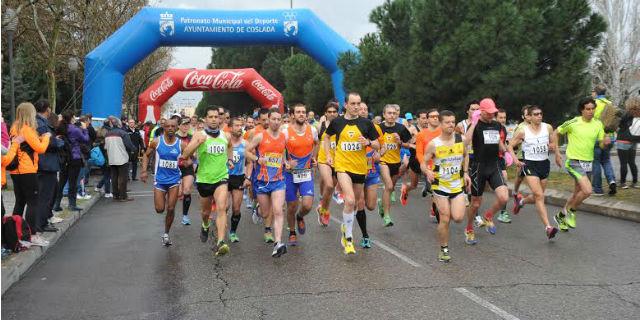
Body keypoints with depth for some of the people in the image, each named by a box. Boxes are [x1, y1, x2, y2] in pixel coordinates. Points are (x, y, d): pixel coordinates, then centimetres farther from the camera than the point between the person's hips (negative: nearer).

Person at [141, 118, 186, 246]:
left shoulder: (181, 144, -6)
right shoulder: (157, 142, -6)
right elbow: (146, 155, 7)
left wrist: (186, 162, -17)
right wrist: (144, 170, -3)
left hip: (174, 179, 0)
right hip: (160, 179, 0)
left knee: (171, 209, -1)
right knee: (159, 209, 0)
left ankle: (166, 234, 18)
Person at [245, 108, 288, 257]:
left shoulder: (284, 137, 6)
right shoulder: (260, 136, -5)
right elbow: (247, 151, 0)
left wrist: (285, 162, 7)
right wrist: (258, 159, -16)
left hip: (278, 180, 2)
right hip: (262, 180, -1)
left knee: (278, 211, -14)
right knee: (265, 213, 11)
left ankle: (278, 243, -19)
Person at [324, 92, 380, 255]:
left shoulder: (366, 123, -1)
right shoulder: (337, 122, -1)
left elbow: (377, 146, 5)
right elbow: (327, 137, 18)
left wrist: (368, 142, -16)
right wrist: (328, 155, 7)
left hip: (360, 168, 3)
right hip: (343, 166, -3)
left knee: (356, 202, 17)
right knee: (350, 200, -21)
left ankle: (345, 226, 46)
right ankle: (348, 238, -8)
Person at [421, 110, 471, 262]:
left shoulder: (461, 140, -4)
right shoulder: (433, 144, -12)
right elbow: (423, 163, -6)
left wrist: (465, 173, 6)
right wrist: (428, 172, -27)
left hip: (458, 185, 2)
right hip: (440, 185, -2)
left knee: (458, 218, -9)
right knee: (444, 220, -1)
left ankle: (444, 210, 27)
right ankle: (444, 249, 19)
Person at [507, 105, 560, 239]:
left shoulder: (548, 128, 1)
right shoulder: (523, 131, -6)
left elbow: (554, 143, 17)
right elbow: (510, 145, 2)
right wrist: (515, 159, -9)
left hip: (544, 164, 4)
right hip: (530, 164, -4)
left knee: (537, 196, 14)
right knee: (539, 196, -16)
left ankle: (521, 201, 48)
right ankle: (548, 227, -20)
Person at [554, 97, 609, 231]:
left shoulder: (598, 124, 2)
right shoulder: (573, 123, -11)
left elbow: (601, 145, 5)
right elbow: (557, 132, 2)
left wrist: (605, 142, -19)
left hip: (588, 163, 6)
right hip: (574, 162, -6)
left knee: (577, 194, 15)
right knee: (587, 190, -21)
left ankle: (561, 216, 34)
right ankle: (570, 211, 3)